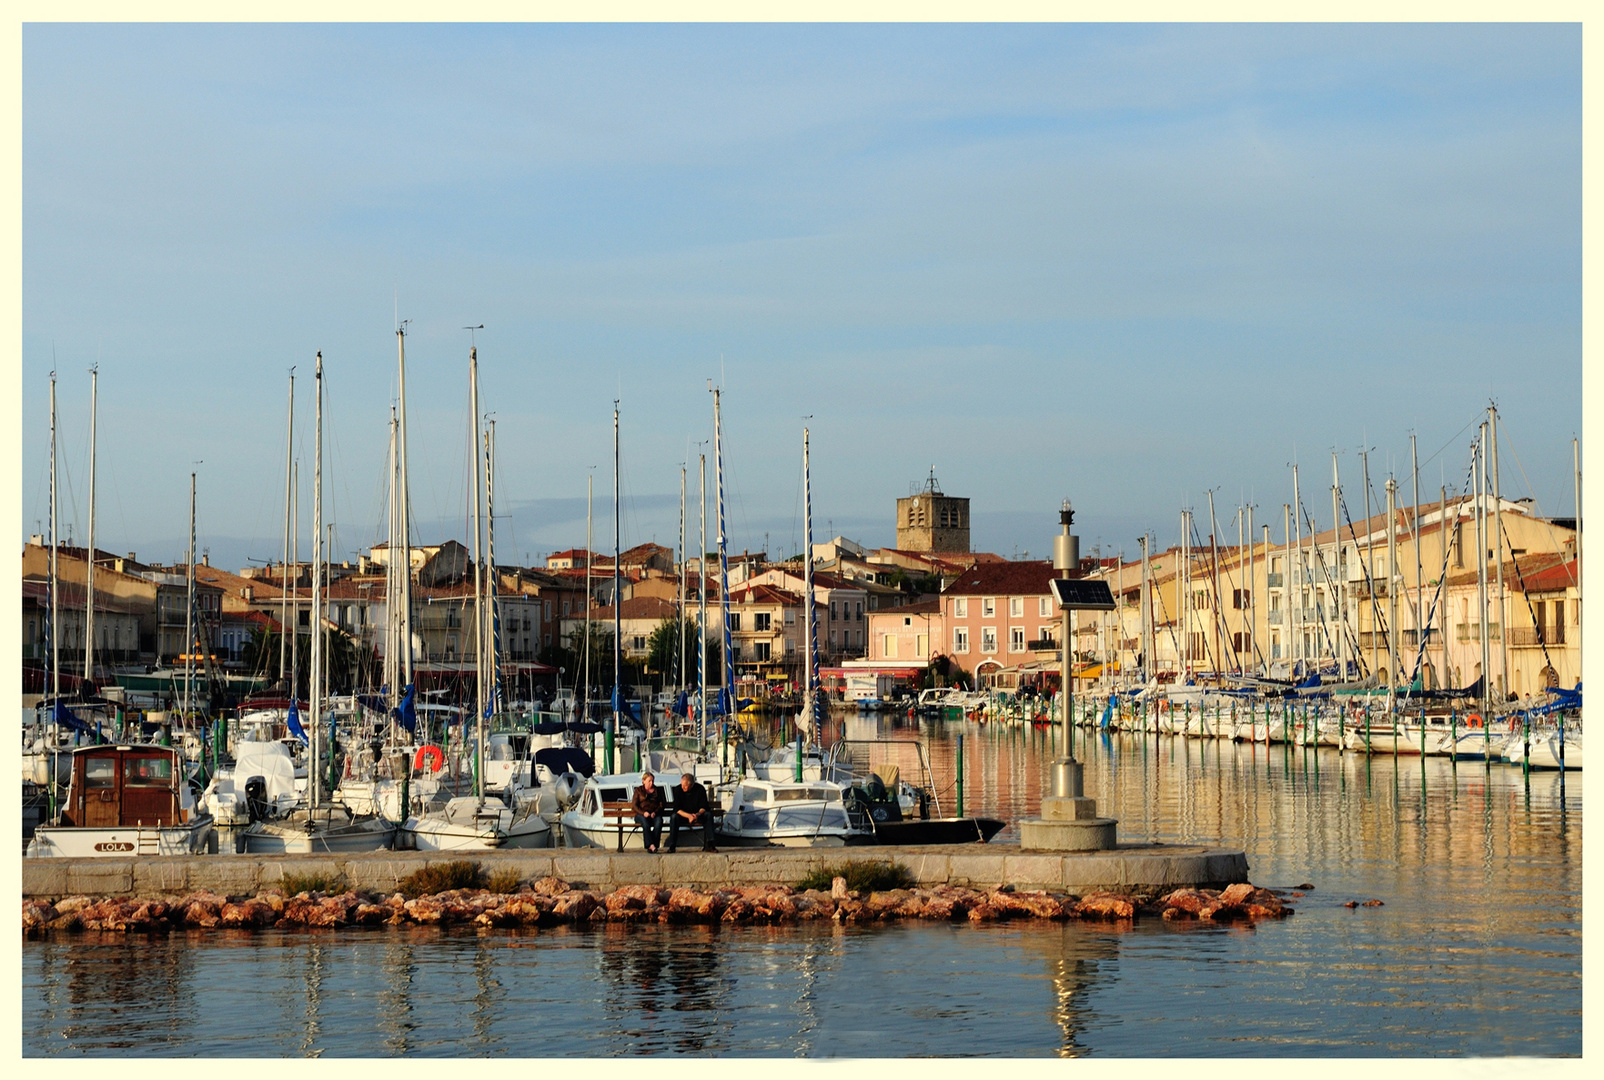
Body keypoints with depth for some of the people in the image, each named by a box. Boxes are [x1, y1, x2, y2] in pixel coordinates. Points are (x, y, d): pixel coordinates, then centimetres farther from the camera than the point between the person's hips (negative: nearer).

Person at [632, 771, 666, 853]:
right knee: (645, 822, -38)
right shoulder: (639, 790, 13)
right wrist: (643, 813, -15)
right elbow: (635, 806, 4)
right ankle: (651, 845, -46)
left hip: (655, 814, 2)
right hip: (641, 815, -1)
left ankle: (652, 846, -40)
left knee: (659, 822, -35)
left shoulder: (658, 790, 19)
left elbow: (661, 805, 12)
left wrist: (655, 812, -10)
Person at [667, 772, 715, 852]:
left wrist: (697, 814, -35)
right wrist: (689, 816, -34)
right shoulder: (678, 790, -11)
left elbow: (704, 807, -12)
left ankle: (708, 845, -30)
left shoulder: (700, 789, -10)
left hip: (697, 815, 1)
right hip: (683, 815, -1)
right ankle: (672, 846, -30)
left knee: (708, 815, -28)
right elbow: (677, 809, -17)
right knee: (674, 817, -32)